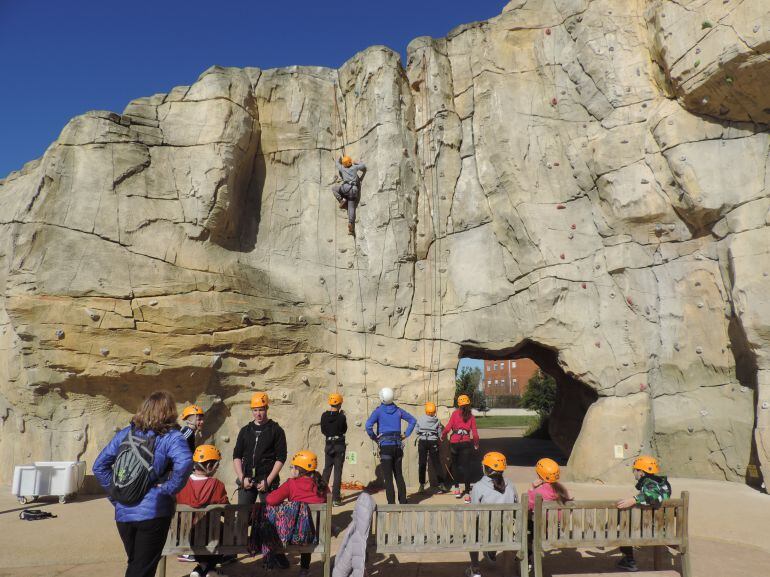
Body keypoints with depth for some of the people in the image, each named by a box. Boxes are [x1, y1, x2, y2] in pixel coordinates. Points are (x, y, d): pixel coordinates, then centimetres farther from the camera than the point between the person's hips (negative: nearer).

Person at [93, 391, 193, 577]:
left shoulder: (125, 433, 7)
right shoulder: (171, 436, -10)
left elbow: (99, 466, 10)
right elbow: (185, 462, -30)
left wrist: (115, 493, 11)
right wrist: (169, 489, -16)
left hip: (123, 512, 5)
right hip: (153, 513, -5)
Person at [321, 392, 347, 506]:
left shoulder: (324, 416, -5)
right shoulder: (341, 416, -15)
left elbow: (323, 430, 4)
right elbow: (344, 430, -1)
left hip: (329, 445, 3)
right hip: (339, 445, -3)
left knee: (327, 469, 17)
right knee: (338, 471, 2)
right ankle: (336, 498, 2)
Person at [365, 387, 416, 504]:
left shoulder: (379, 411, -6)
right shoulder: (398, 410, 7)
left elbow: (368, 425, -20)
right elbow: (413, 421, 15)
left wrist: (374, 437, -6)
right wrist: (406, 434, 14)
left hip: (385, 446, -4)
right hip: (398, 445, 4)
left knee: (388, 477, 1)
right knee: (399, 474, 16)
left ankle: (391, 502, 1)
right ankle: (403, 500, 19)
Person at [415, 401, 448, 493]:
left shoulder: (420, 419, -2)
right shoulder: (437, 421, -1)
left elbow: (416, 431, 3)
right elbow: (440, 434, 1)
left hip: (422, 442, 0)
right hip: (433, 442, 0)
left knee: (422, 463, 7)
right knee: (436, 463, 6)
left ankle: (422, 485, 7)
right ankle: (441, 484, 2)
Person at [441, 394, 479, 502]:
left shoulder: (455, 413, 0)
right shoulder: (471, 416, 4)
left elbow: (448, 427, -8)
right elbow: (475, 433, 1)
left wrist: (443, 436, 8)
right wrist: (476, 444, 17)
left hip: (454, 442, 0)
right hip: (466, 442, 1)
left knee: (455, 464, 19)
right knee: (466, 466, 2)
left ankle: (457, 488, 24)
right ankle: (467, 493, -2)